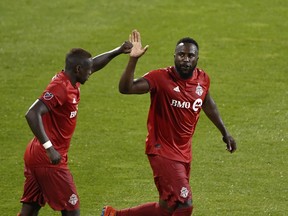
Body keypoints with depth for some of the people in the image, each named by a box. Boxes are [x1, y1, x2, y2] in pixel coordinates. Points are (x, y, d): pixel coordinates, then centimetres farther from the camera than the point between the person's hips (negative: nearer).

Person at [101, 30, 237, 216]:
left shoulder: (202, 79, 1)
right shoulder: (161, 78, -17)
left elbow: (208, 104, 22)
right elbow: (125, 88, -28)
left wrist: (225, 132, 30)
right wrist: (133, 60, -40)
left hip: (184, 152, 7)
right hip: (163, 150, -7)